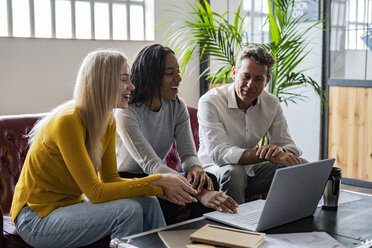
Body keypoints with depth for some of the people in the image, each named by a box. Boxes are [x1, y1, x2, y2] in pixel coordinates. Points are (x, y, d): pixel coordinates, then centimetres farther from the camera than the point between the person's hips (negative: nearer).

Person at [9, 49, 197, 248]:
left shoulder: (108, 122, 1)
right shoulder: (68, 121, -26)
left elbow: (110, 179, 0)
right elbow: (95, 192, -26)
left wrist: (162, 189, -14)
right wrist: (156, 181, -25)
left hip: (71, 203, 8)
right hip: (37, 217, -8)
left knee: (148, 203, -8)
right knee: (128, 210, -23)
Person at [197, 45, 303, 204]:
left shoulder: (272, 104, -2)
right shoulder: (210, 102, -20)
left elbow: (287, 144, -1)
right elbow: (219, 154, -30)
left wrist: (280, 151, -28)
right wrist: (268, 155, -38)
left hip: (251, 170, 5)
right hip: (215, 170, -5)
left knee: (300, 166, -11)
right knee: (234, 171, -37)